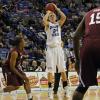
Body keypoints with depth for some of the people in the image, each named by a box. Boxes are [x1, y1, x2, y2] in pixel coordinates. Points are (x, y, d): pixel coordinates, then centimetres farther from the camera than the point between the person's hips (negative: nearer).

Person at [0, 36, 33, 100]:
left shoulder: (21, 49, -4)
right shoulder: (15, 52, -31)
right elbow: (12, 67, -28)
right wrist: (20, 76, -25)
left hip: (15, 67, 9)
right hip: (8, 69, -9)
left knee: (26, 80, 0)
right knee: (15, 86, -15)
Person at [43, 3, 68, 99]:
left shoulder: (59, 23, 12)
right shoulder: (48, 24, 4)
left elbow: (64, 17, -8)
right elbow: (44, 20, -19)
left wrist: (57, 9, -3)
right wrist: (48, 12, -5)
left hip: (58, 48, 2)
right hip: (50, 49, -2)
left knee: (62, 69, 3)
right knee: (50, 70, -3)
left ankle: (66, 89, 9)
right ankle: (50, 89, 1)